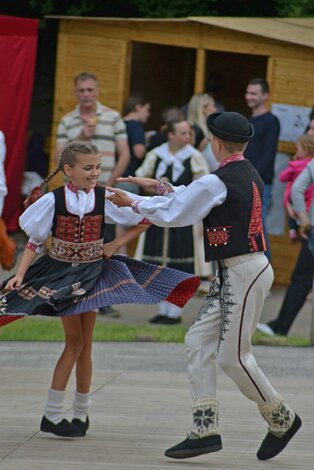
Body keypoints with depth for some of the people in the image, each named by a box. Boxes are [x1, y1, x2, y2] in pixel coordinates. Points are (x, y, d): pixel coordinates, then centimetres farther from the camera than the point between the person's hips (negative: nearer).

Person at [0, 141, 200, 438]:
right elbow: (34, 241, -5)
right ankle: (51, 415, -1)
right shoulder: (53, 200, -10)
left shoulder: (105, 199, -6)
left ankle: (81, 414, 16)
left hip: (91, 274, 2)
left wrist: (116, 244, -3)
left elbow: (144, 220, 4)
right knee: (75, 340, -7)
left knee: (84, 344, 5)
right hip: (60, 274, -2)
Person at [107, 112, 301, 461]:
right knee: (199, 341, 6)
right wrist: (158, 186, 31)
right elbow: (193, 197, 25)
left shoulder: (218, 182, -17)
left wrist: (131, 203, 3)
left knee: (232, 356, -2)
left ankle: (281, 419, 13)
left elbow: (174, 215, -10)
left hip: (244, 273, -10)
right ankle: (205, 430, 4)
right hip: (233, 274, 10)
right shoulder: (249, 175, 13)